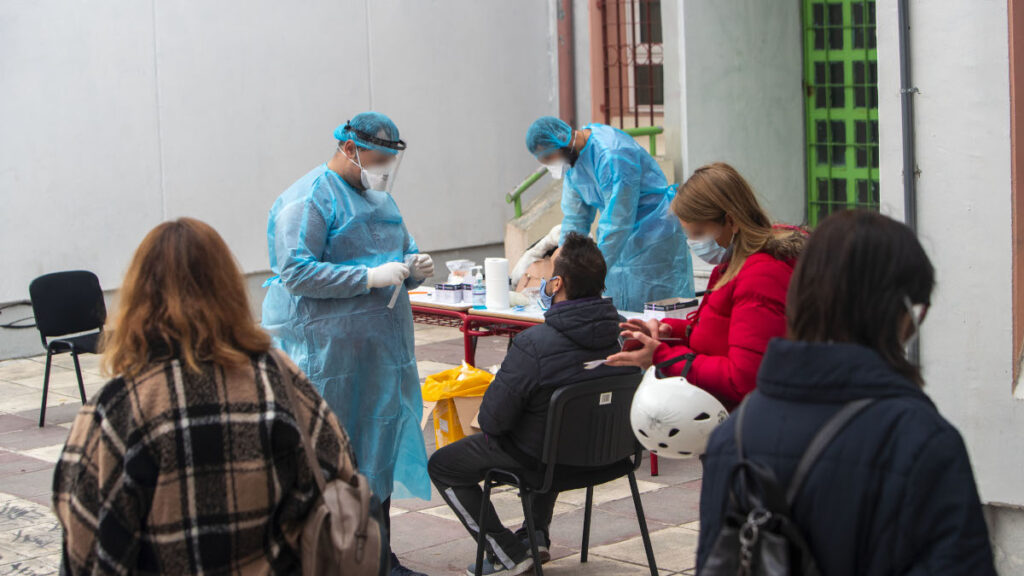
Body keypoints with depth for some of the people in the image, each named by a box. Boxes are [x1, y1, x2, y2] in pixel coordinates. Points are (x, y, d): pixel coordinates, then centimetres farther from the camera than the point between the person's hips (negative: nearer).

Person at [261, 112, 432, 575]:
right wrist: (370, 277, -24)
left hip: (380, 345, 9)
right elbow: (296, 272, -21)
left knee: (380, 449, 11)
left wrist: (415, 268, 3)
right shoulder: (309, 200, -12)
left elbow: (403, 252, 28)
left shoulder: (379, 198, 17)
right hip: (326, 348, -8)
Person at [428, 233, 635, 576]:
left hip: (542, 457, -7)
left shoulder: (533, 345, -32)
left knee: (441, 465, 14)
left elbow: (492, 419, -24)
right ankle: (536, 535, 34)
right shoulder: (620, 331, -12)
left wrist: (489, 423, 1)